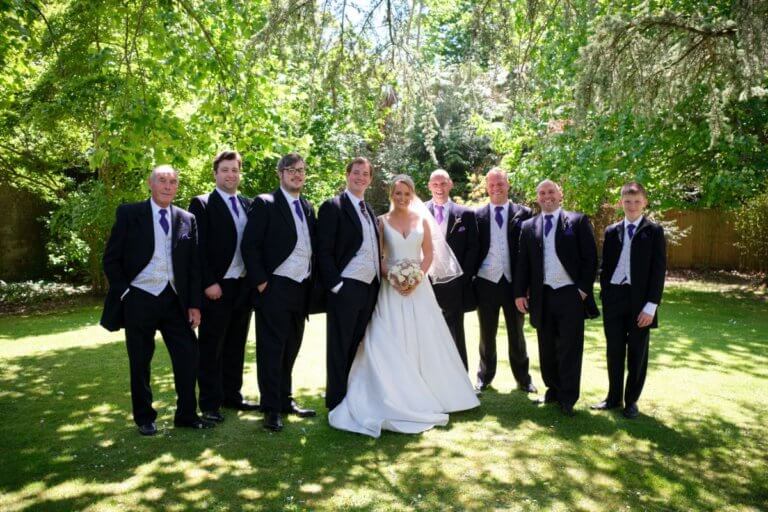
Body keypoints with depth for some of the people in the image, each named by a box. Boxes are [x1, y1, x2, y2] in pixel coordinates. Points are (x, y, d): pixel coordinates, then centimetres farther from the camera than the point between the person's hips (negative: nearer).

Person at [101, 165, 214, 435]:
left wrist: (194, 304, 2)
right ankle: (144, 418, 25)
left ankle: (187, 415, 16)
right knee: (140, 363, 8)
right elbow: (111, 259, 1)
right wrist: (124, 292, -7)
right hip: (139, 299, -2)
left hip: (174, 299, 2)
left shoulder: (187, 219, 6)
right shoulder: (129, 214, -1)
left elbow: (194, 264, 7)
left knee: (188, 356, 0)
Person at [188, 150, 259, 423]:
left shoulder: (248, 205, 12)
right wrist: (209, 283, -15)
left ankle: (232, 395, 25)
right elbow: (197, 247, -9)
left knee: (236, 345, 14)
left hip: (244, 286, 5)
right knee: (211, 348, 4)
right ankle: (210, 403, 13)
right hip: (216, 287, -5)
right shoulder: (202, 204, -4)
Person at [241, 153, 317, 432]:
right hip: (275, 289, -6)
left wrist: (312, 284, 8)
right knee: (272, 350, 1)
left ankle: (286, 400, 28)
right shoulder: (265, 203, -5)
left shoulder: (308, 207, 14)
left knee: (291, 349, 15)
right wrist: (260, 282, -14)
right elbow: (249, 245, -10)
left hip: (301, 290, 6)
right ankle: (271, 409, 10)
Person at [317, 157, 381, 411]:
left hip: (370, 288, 7)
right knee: (339, 348, 3)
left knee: (357, 346, 14)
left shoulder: (369, 209, 16)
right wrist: (336, 285, -17)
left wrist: (378, 281, 11)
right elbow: (323, 252, -12)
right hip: (346, 288, -7)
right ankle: (336, 403, 13)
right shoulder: (333, 206, -7)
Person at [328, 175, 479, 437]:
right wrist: (392, 278, -15)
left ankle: (425, 395, 17)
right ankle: (396, 398, 1)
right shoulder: (382, 221, 3)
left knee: (422, 341, 4)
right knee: (391, 343, -6)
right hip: (391, 287, -2)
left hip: (419, 286, 2)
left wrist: (417, 278, -10)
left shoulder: (422, 220, 9)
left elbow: (429, 254, 6)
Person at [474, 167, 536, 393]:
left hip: (514, 282, 0)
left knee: (516, 333, 13)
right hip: (487, 282, 0)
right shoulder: (478, 215, 2)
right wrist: (470, 280, -2)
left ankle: (523, 378, 26)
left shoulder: (523, 213, 1)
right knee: (487, 334, 12)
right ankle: (485, 376, 27)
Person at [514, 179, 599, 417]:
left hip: (571, 294, -3)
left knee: (570, 348, 2)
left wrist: (584, 289, -8)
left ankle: (568, 398, 13)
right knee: (547, 348, 11)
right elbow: (522, 262, 9)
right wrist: (520, 293, 3)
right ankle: (553, 389, 27)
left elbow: (590, 257, -2)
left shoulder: (578, 221, 1)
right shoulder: (528, 226, 9)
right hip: (542, 296, 3)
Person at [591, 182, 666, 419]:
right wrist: (605, 296, 3)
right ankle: (614, 397, 23)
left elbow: (658, 270, -6)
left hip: (639, 300, -3)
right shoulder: (611, 231, 9)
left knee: (637, 353, 7)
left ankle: (631, 401, 19)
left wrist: (651, 305, -13)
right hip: (614, 298, 3)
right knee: (614, 351, 10)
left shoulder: (654, 231, -1)